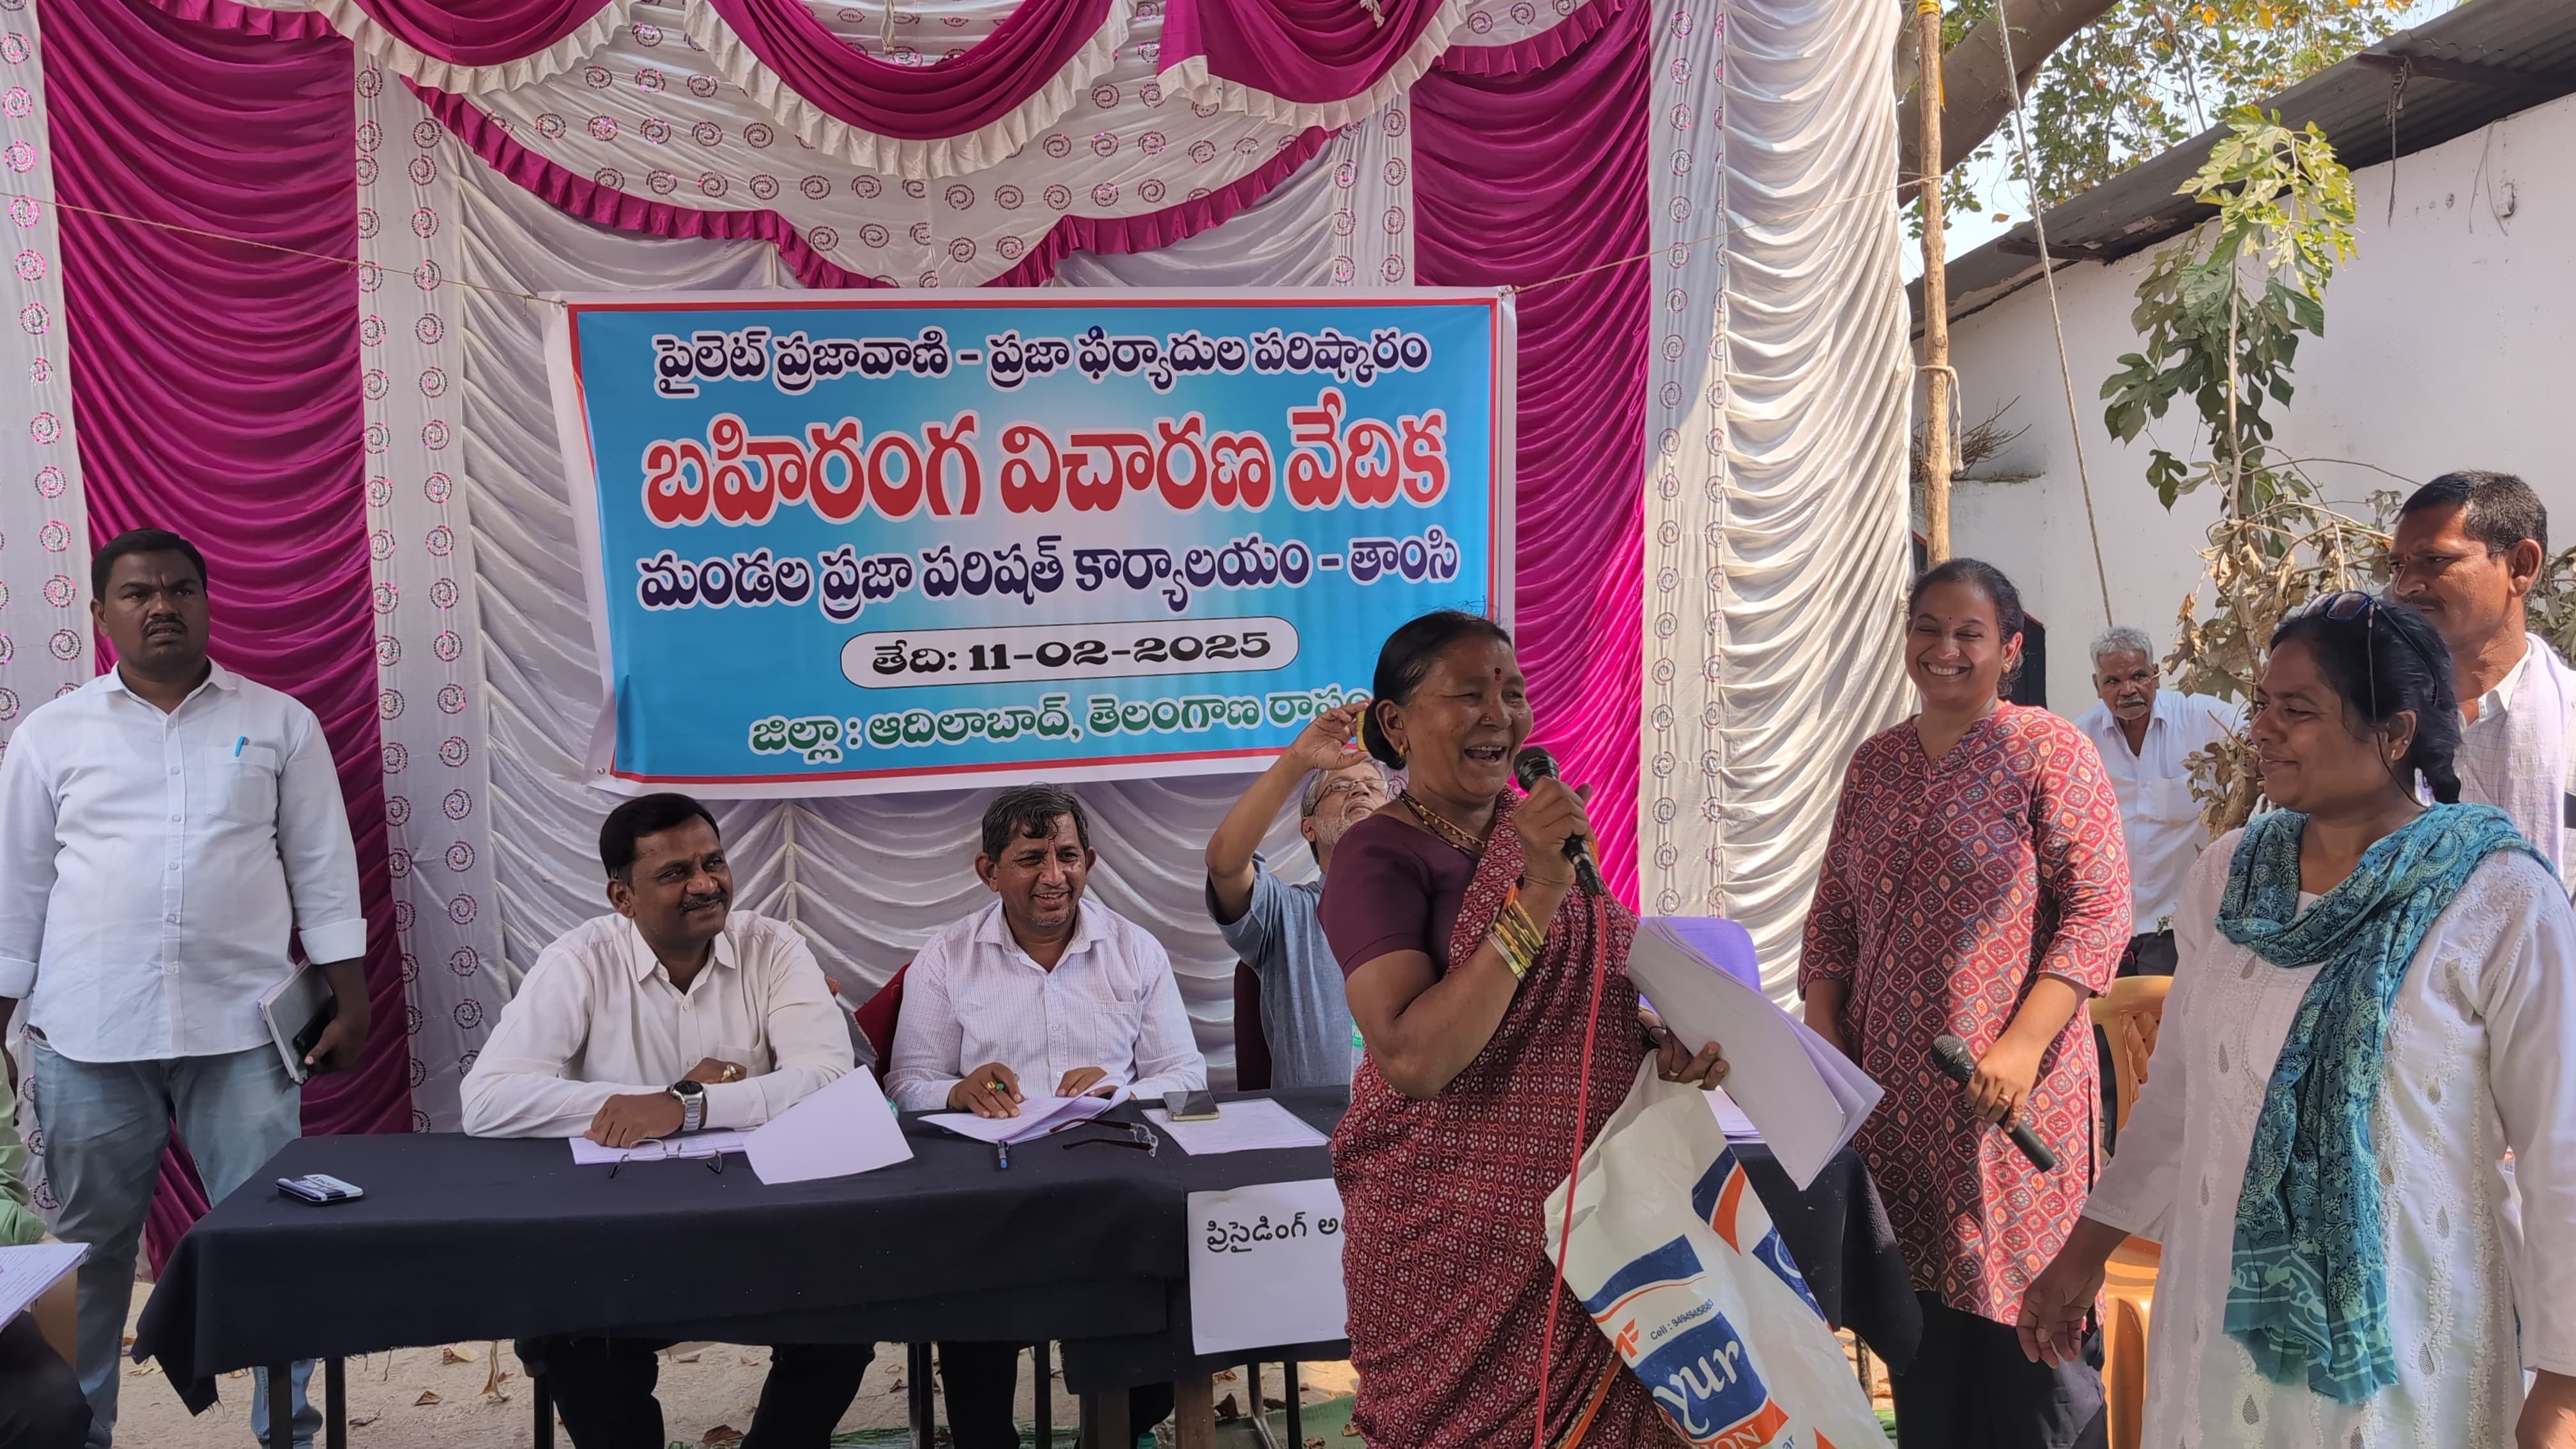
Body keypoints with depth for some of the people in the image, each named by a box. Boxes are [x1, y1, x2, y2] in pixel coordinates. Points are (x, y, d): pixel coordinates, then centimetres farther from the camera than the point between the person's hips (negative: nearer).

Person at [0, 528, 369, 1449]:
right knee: (87, 1245, 11)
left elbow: (323, 872, 5)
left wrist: (349, 1003, 1)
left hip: (240, 1027, -1)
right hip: (86, 1034, 1)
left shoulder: (280, 724, 5)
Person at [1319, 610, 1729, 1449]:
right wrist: (1535, 894, -28)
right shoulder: (1379, 858, -14)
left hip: (1594, 1213, 6)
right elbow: (1412, 1058, -27)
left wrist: (1674, 1044, -2)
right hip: (1463, 1238, -6)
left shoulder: (1541, 827, 5)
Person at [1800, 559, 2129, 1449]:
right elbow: (1833, 919, 13)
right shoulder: (1876, 762, 11)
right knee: (1917, 1318, 12)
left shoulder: (2050, 751, -4)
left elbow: (2100, 911, -10)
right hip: (1890, 1092, 5)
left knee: (2020, 1320, 2)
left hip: (2005, 1095, -5)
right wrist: (1823, 1045, 3)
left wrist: (2024, 1045, -20)